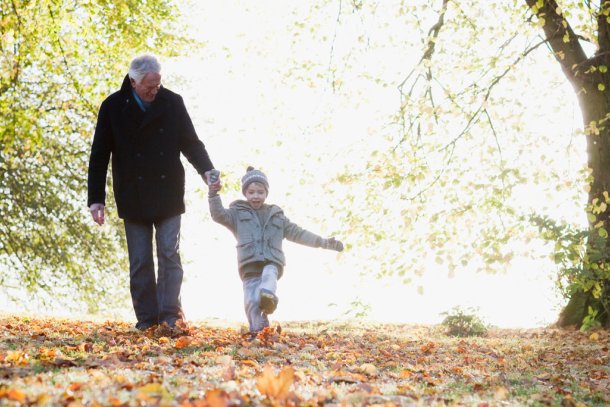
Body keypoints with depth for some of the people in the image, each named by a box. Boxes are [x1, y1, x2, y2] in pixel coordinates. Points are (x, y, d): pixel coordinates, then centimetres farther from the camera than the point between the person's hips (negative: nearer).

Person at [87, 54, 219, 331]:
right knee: (140, 262, 3)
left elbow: (190, 142, 7)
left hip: (167, 196, 0)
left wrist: (206, 171, -12)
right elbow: (99, 156, 1)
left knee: (169, 254, -6)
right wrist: (96, 199, -3)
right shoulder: (113, 107, -3)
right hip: (133, 198, 0)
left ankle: (170, 315, -5)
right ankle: (146, 319, 8)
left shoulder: (173, 103, 0)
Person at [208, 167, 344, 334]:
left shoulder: (276, 215, 25)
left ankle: (268, 296, -63)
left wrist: (323, 242, 22)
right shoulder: (238, 213, 19)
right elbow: (219, 215, 2)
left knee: (269, 275, -36)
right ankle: (258, 332, -9)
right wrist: (214, 195, -15)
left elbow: (297, 233, 26)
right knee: (251, 301, -17)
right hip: (249, 265, 0)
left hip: (271, 264, 0)